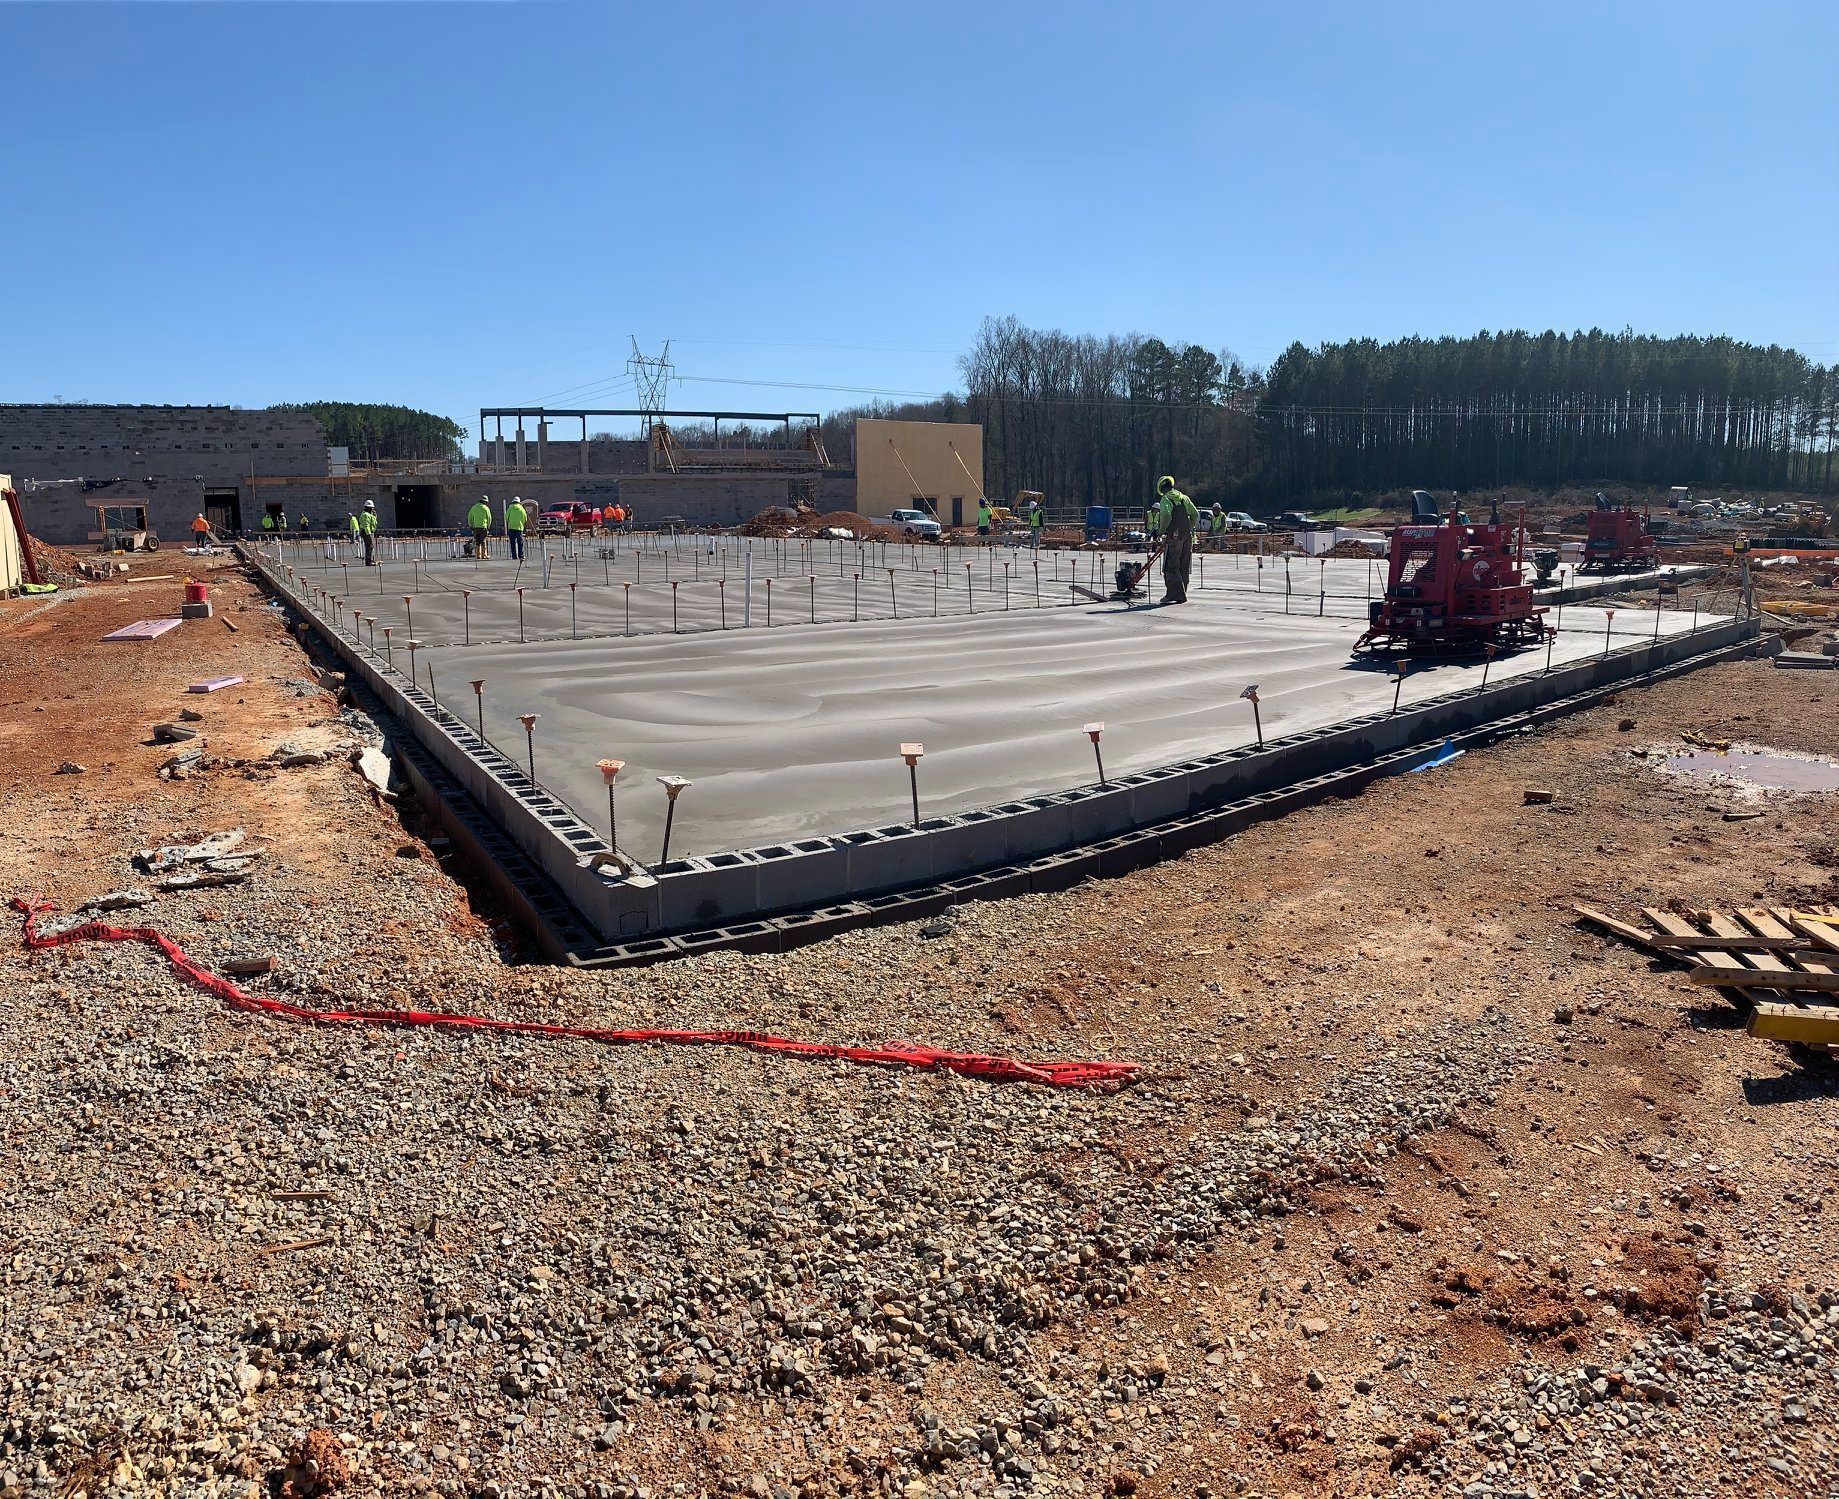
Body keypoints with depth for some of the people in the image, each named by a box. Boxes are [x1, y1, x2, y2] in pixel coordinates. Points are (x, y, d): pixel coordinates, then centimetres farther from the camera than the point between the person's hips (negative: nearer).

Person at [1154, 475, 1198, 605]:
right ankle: (1181, 594, 16)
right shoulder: (1184, 498, 13)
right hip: (1187, 536, 7)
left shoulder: (1166, 499, -7)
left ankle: (1175, 594, -10)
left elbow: (1166, 516, -22)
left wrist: (1161, 531, -10)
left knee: (1170, 567, -4)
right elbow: (1195, 514, 12)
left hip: (1173, 536, -7)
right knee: (1183, 567, 11)